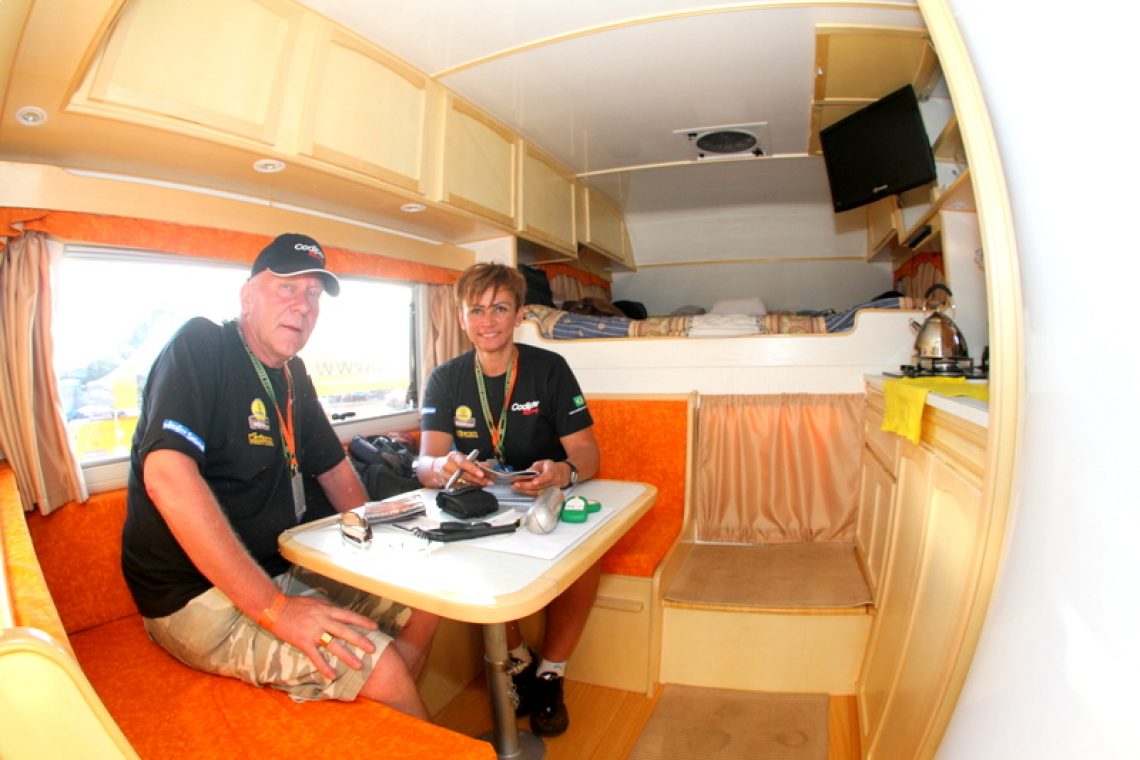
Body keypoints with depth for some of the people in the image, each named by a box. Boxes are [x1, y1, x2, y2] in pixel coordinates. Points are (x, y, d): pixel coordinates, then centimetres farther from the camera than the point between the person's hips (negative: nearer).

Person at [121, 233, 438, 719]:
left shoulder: (293, 376, 9)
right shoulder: (200, 346, -14)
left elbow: (333, 466, 19)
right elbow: (167, 473, -29)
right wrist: (272, 607, -30)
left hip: (278, 571, 8)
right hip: (197, 597, -8)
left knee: (421, 608, 8)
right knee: (380, 667, -21)